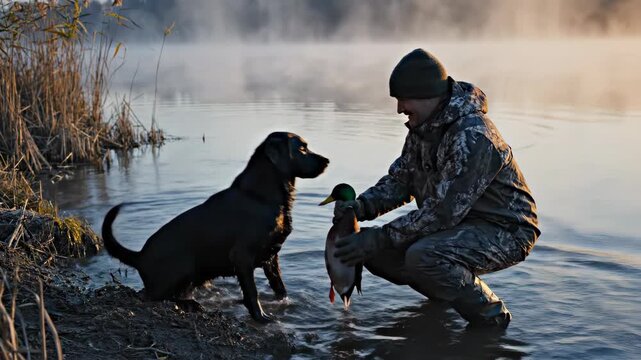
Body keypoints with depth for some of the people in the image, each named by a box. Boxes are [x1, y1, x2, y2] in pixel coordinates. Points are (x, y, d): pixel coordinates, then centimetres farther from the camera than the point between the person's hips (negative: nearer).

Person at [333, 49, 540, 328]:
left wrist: (379, 238, -27)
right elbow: (400, 180, 6)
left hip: (506, 232, -9)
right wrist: (360, 206, -13)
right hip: (460, 224, 9)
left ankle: (491, 317, -8)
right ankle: (446, 295, 18)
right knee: (377, 251, -4)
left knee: (423, 256, -33)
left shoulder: (472, 136, -28)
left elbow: (442, 211, -30)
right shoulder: (422, 126, 2)